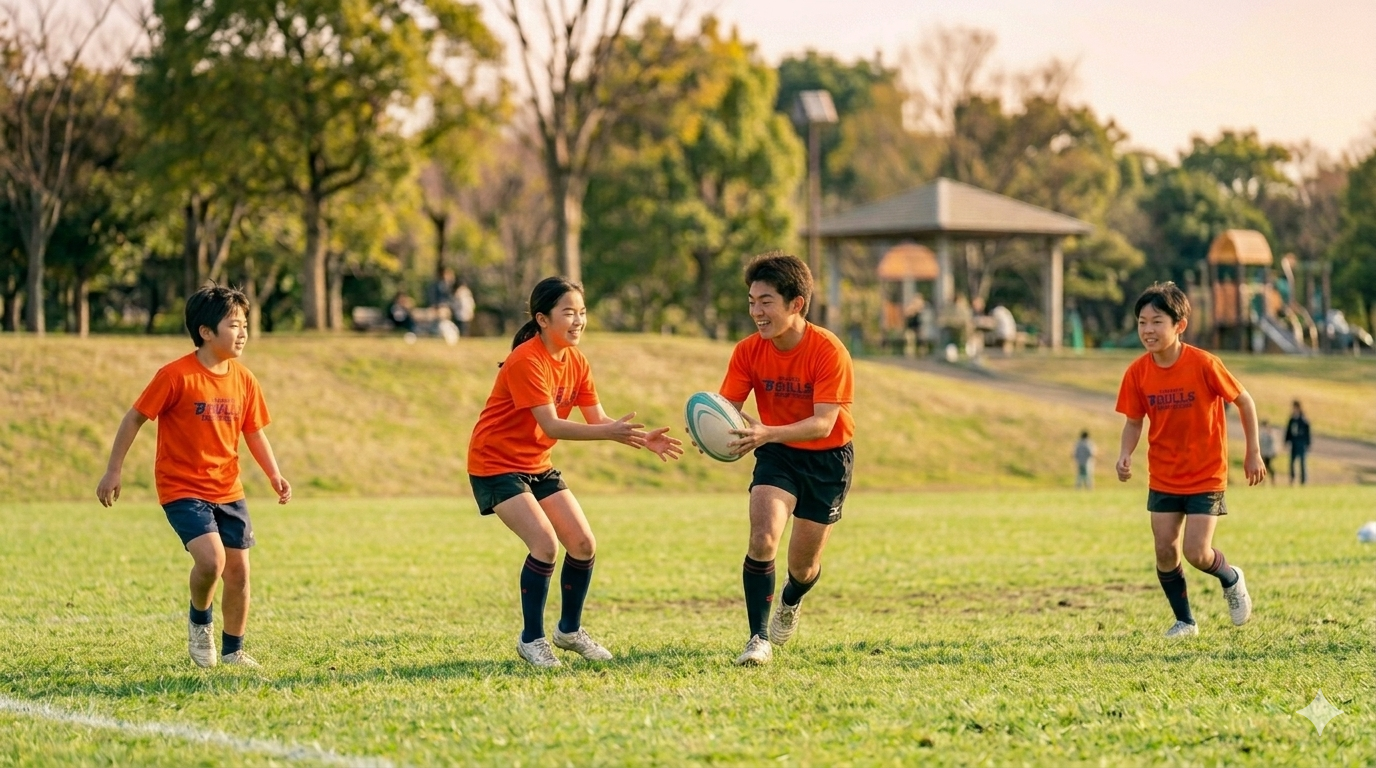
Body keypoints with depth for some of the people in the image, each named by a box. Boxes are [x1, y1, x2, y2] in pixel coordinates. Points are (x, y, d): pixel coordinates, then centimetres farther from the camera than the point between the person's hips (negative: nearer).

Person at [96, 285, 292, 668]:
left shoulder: (243, 380, 2)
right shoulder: (176, 376, -15)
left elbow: (254, 433, 12)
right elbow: (134, 419, -8)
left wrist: (275, 475, -1)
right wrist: (113, 471, -6)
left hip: (228, 490, 6)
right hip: (182, 489, -6)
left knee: (238, 571, 5)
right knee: (211, 559, -23)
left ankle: (232, 650, 24)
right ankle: (199, 622, 7)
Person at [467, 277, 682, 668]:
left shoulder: (575, 361, 1)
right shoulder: (526, 361, -24)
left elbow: (598, 420, -2)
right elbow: (551, 425, -31)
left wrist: (643, 439, -18)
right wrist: (610, 433, -41)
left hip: (537, 465, 8)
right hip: (495, 464, -8)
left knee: (584, 544, 2)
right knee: (545, 542, -22)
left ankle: (570, 630, 22)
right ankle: (531, 639, -7)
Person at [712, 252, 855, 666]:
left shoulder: (828, 350, -25)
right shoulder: (749, 351, -13)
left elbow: (823, 423, -31)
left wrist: (767, 433, -47)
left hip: (828, 459, -2)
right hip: (778, 456, 2)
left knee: (803, 566, 8)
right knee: (762, 539, -22)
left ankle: (791, 602, 45)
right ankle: (759, 639, -14)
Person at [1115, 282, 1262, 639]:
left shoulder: (1203, 364, -19)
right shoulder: (1138, 372, -8)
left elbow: (1244, 401, -6)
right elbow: (1134, 421, 3)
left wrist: (1253, 452, -2)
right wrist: (1125, 455, -17)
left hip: (1206, 475, -4)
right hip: (1163, 478, 4)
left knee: (1196, 553, -11)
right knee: (1165, 550, 0)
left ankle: (1232, 579, 22)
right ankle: (1184, 621, 19)